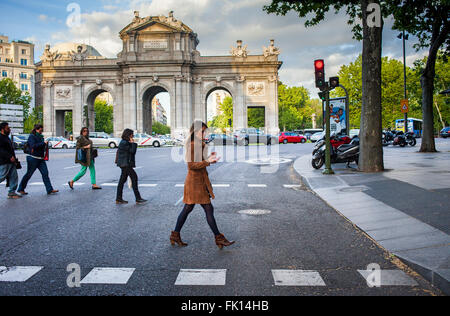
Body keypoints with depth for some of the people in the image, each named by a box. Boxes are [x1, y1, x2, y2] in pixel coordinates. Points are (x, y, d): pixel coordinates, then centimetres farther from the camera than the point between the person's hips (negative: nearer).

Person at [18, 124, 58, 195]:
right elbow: (33, 146, -24)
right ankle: (21, 189, 18)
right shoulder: (32, 136, -9)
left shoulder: (40, 137, 15)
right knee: (29, 174, 3)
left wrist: (46, 145, 6)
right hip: (33, 158, -7)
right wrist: (43, 143, -21)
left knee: (45, 173, -1)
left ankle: (50, 190, -2)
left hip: (41, 159, 7)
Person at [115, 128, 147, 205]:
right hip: (125, 164, -11)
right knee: (134, 178, -9)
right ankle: (138, 199, -8)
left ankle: (118, 199, 16)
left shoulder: (125, 142, 16)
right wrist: (133, 143, -11)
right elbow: (132, 151, -18)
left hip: (125, 164, 11)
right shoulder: (124, 143, -15)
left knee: (122, 180, 11)